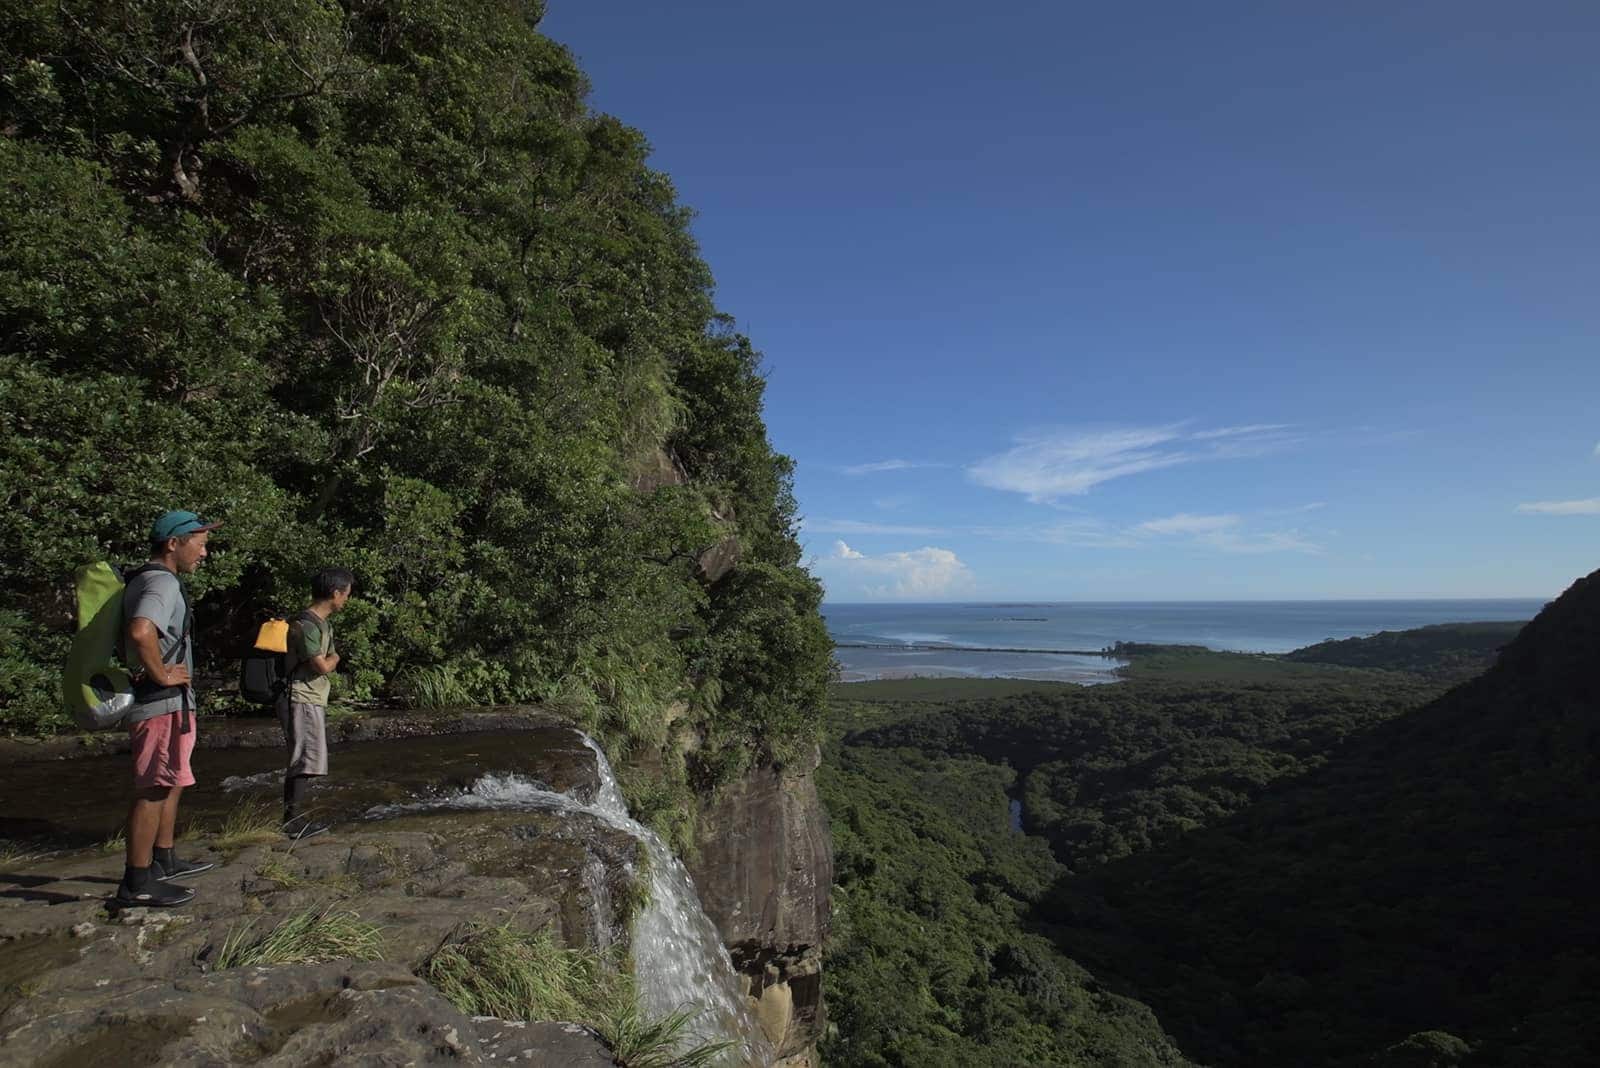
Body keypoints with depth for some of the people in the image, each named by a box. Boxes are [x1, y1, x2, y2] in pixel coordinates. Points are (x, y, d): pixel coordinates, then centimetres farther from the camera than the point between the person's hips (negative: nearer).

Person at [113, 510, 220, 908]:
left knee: (170, 784, 20)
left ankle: (164, 860, 31)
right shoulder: (163, 583, -18)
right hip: (165, 703, -11)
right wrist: (161, 674, -23)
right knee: (154, 791, -5)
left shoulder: (141, 581, 15)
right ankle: (137, 883, 0)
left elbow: (133, 634, 28)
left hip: (164, 702, 11)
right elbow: (141, 631, -36)